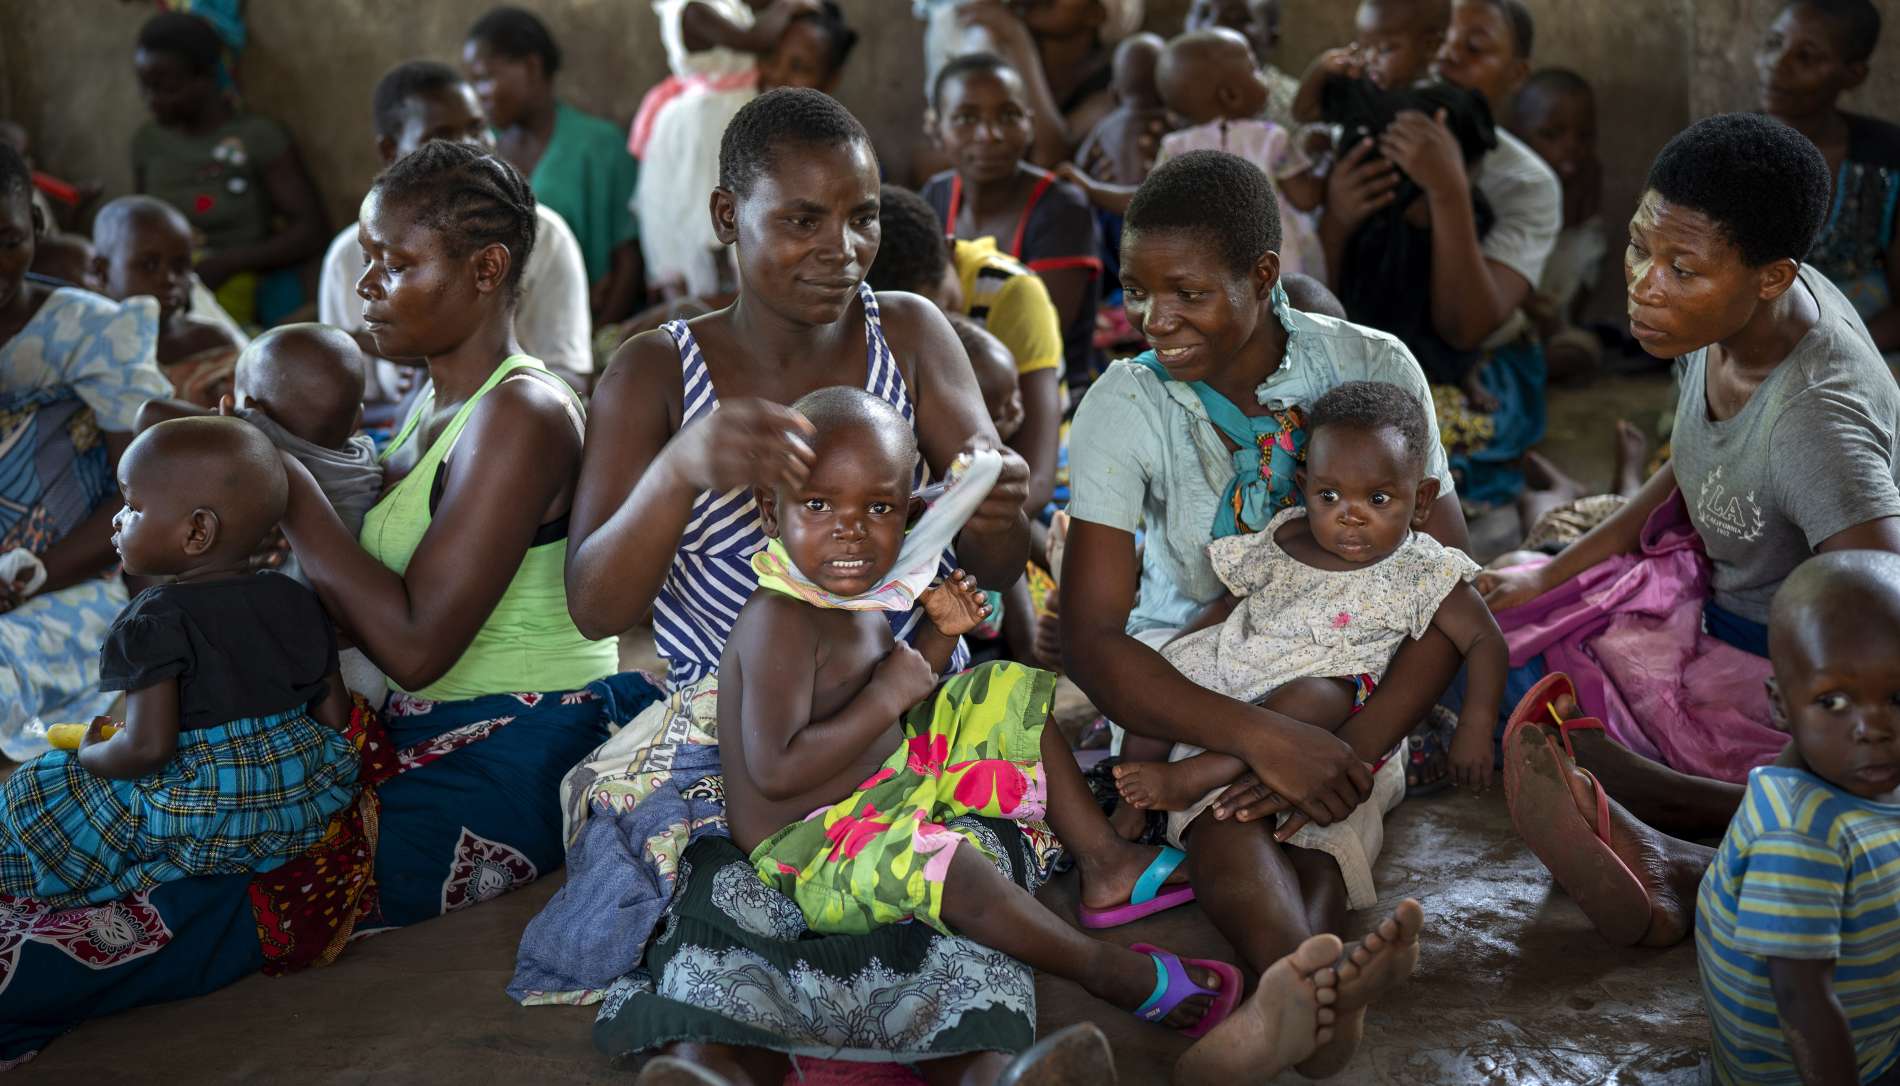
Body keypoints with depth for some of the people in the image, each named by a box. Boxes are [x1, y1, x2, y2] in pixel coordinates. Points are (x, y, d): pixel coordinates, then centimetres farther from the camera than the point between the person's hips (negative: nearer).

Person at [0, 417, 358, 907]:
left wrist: (91, 755, 0)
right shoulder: (295, 600, 3)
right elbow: (335, 715, 6)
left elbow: (148, 747, -21)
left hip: (201, 825, -6)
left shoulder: (156, 622, -15)